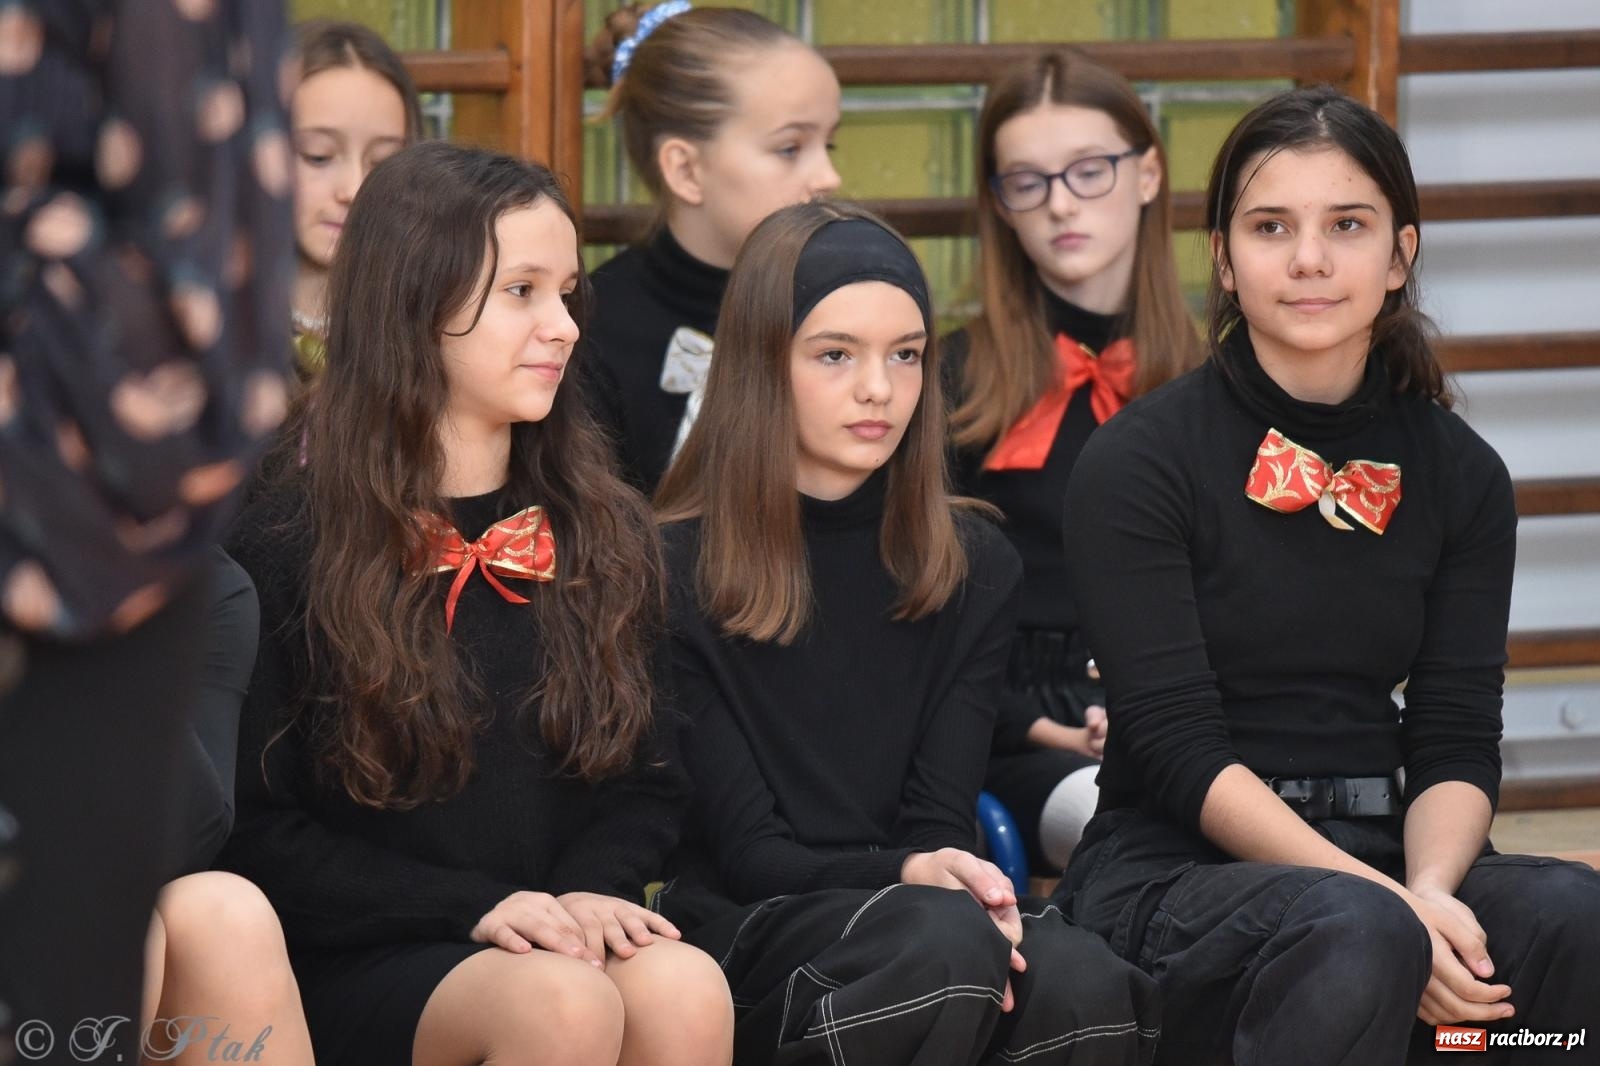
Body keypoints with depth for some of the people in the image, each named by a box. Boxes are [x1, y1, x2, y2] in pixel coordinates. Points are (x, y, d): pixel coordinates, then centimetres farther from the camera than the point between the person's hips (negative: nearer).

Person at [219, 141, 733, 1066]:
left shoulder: (607, 534, 14)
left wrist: (589, 892, -8)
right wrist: (478, 908, -14)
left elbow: (650, 782, 15)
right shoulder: (287, 546, 1)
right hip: (366, 968, -4)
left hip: (567, 937, 4)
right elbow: (256, 830, -2)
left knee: (687, 990, -31)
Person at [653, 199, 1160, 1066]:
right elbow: (744, 849, -5)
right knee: (945, 942, -37)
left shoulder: (972, 566, 14)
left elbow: (941, 822, 6)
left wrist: (953, 885, -20)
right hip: (740, 933, -4)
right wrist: (910, 879, -24)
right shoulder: (674, 574, 0)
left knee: (1081, 984, -32)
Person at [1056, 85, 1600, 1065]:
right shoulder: (1139, 462, -3)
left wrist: (1427, 890, -19)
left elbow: (1458, 742, 4)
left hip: (1385, 863, 4)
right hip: (1172, 866, -3)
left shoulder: (1461, 476, 10)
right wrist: (1387, 905, -23)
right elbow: (1178, 746, -11)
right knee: (1354, 932, -37)